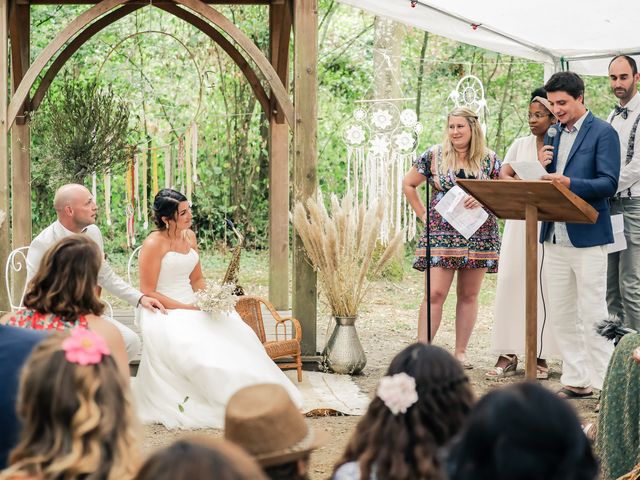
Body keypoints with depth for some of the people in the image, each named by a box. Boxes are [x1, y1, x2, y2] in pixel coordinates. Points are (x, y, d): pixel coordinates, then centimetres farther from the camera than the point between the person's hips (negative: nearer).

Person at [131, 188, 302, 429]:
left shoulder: (189, 236, 11)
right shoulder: (154, 244, -12)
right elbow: (147, 293, -13)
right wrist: (185, 308, -17)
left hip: (192, 307, 7)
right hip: (164, 313, -7)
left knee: (235, 333, -14)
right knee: (199, 346, -32)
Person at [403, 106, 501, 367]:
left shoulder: (489, 159, 5)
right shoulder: (434, 155, 2)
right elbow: (408, 184, 10)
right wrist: (423, 214, 4)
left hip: (479, 236, 2)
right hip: (442, 235, -2)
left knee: (468, 295, 6)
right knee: (435, 294, -9)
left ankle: (461, 352, 14)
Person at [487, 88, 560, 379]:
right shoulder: (520, 145, 14)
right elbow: (503, 178, 3)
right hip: (518, 222, 4)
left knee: (543, 287, -5)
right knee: (511, 284, -2)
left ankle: (540, 355, -1)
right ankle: (508, 354, -1)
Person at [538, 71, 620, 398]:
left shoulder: (603, 133, -5)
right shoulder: (555, 136, 16)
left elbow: (608, 184, -13)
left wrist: (569, 183, -27)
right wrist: (542, 166, -3)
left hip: (587, 236, -7)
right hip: (554, 236, 7)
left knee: (593, 314, -5)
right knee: (560, 314, 8)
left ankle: (605, 382, 1)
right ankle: (575, 381, 15)